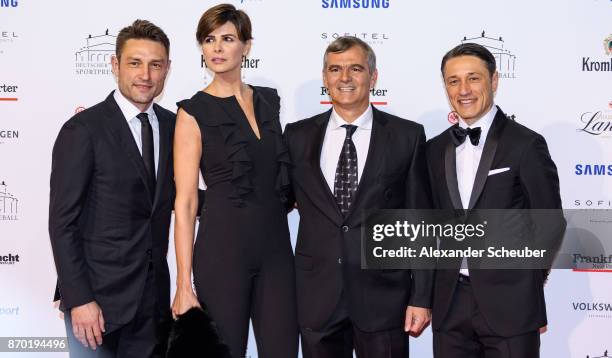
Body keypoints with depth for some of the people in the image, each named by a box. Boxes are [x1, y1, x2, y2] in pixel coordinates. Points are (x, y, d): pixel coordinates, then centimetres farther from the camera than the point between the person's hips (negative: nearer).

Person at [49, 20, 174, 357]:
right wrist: (79, 300, -16)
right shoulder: (83, 130, -11)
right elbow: (62, 221, -12)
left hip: (154, 298, 5)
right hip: (99, 296, -5)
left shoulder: (171, 125, 6)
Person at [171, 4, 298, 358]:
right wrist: (184, 284, -11)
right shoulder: (194, 112, -4)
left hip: (276, 248, 4)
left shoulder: (269, 100, 10)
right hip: (222, 249, -4)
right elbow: (185, 202, -8)